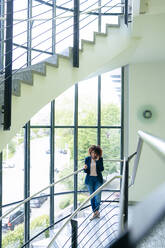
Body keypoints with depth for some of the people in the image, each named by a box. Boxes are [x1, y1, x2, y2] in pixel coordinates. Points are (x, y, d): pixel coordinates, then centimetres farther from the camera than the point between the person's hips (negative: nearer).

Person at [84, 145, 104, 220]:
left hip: (98, 179, -2)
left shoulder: (100, 159, -3)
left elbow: (102, 169, -13)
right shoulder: (87, 159, 0)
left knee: (97, 196, -7)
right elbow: (86, 171, 3)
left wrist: (98, 160, -20)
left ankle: (97, 211, 13)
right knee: (92, 196, 7)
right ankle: (94, 212, 17)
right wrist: (85, 168, -20)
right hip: (89, 179, 2)